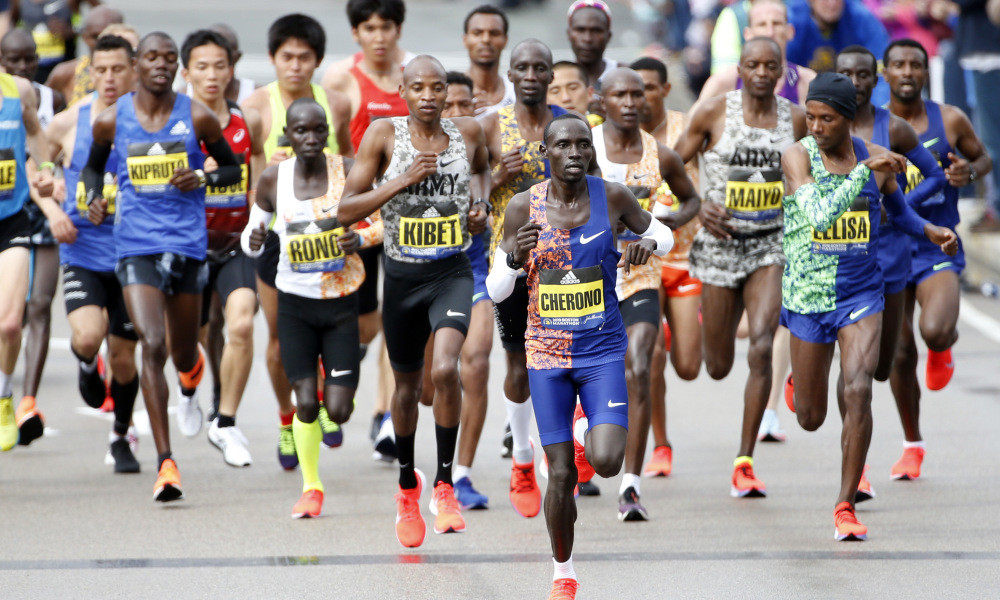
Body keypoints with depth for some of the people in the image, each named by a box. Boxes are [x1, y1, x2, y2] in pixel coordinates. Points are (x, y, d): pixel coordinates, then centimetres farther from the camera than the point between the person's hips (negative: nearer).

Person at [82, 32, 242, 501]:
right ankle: (165, 463, -16)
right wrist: (94, 198, -2)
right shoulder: (111, 121, 1)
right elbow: (93, 166, 19)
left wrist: (202, 177, -10)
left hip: (186, 244, 1)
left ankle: (191, 377, 57)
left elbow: (232, 169, 10)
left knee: (182, 352, 13)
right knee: (151, 345, -16)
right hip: (134, 245, -1)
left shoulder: (197, 118, -1)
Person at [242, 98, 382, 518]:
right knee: (305, 403, -4)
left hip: (343, 300, -1)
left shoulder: (349, 172, -8)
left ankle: (335, 390, 33)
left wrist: (363, 238, -19)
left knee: (338, 411, -5)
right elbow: (253, 233, 9)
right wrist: (252, 240, -15)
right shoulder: (273, 180, -3)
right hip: (295, 301, 1)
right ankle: (311, 487, 16)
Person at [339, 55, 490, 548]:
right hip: (402, 276, 1)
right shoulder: (384, 135, -8)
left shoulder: (467, 132, -2)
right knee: (407, 384, 16)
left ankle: (444, 485, -12)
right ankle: (407, 485, 40)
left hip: (452, 272, -1)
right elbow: (345, 212, -12)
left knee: (444, 368, -25)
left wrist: (480, 204, 4)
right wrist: (403, 181, -22)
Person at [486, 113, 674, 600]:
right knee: (561, 475, 0)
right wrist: (515, 257, -23)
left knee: (605, 463, -18)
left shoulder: (612, 197, -6)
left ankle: (598, 430, 20)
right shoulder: (523, 207, -6)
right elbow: (495, 291, -1)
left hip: (603, 351, 0)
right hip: (547, 355, 0)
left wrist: (649, 243, -12)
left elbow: (662, 234, 12)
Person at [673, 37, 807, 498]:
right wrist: (698, 207, -15)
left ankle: (744, 464, -13)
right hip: (721, 242, -1)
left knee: (761, 347, -18)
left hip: (772, 245, 1)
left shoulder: (795, 119, 3)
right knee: (718, 367, 7)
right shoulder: (713, 113, -5)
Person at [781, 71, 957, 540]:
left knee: (858, 391, -21)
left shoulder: (876, 158, -1)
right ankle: (803, 379, 50)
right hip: (808, 296, -1)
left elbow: (897, 210, 19)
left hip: (861, 295, 1)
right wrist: (864, 171, -30)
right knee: (810, 420, 10)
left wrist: (930, 231, 1)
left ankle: (846, 506, -11)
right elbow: (820, 215, -27)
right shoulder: (798, 157, -11)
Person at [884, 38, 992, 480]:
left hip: (938, 249, -1)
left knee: (935, 331, -26)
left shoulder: (949, 121, -3)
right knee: (900, 354, 3)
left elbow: (983, 158, 13)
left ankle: (946, 343, 14)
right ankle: (912, 446, 23)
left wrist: (970, 171, -10)